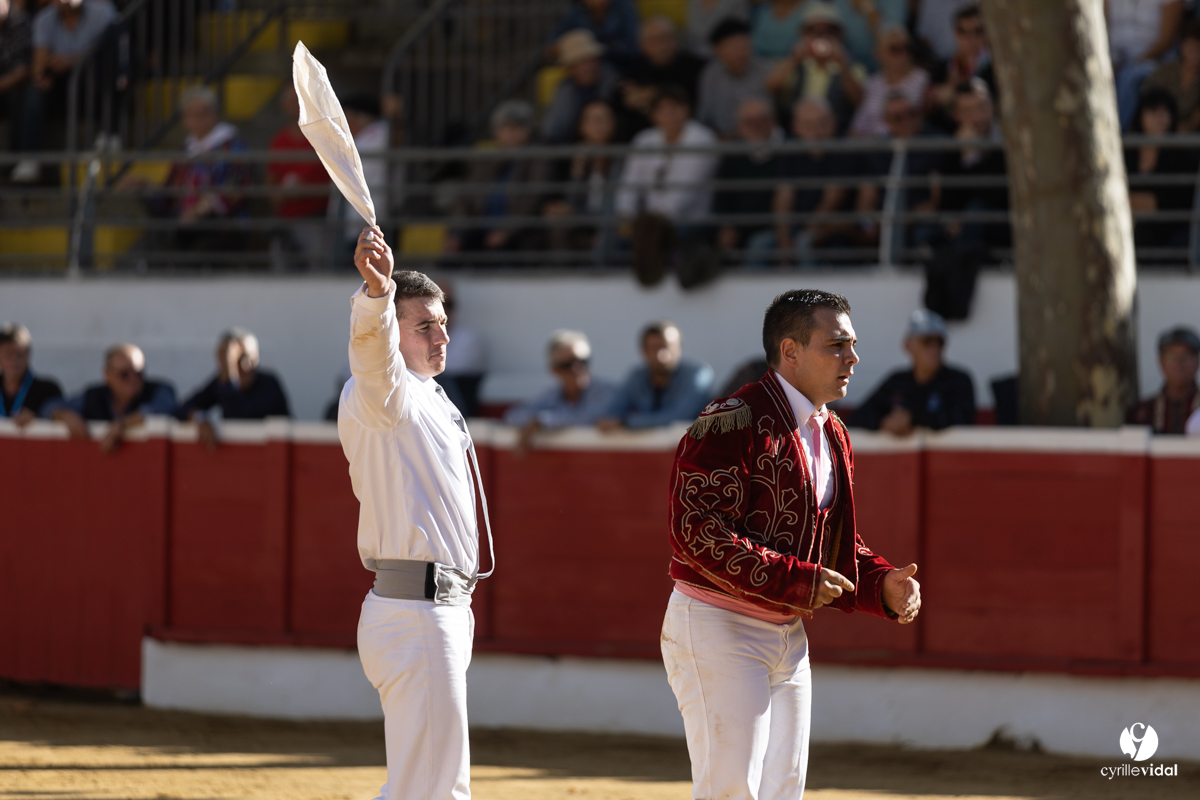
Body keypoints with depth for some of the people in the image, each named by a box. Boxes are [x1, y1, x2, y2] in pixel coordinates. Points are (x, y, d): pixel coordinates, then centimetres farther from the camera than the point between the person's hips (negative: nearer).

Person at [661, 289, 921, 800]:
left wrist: (882, 584, 0)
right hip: (717, 628, -9)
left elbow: (838, 548, 21)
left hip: (788, 639, 9)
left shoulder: (833, 438, 14)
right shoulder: (732, 422, -16)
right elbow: (698, 533, -25)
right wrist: (796, 580, -27)